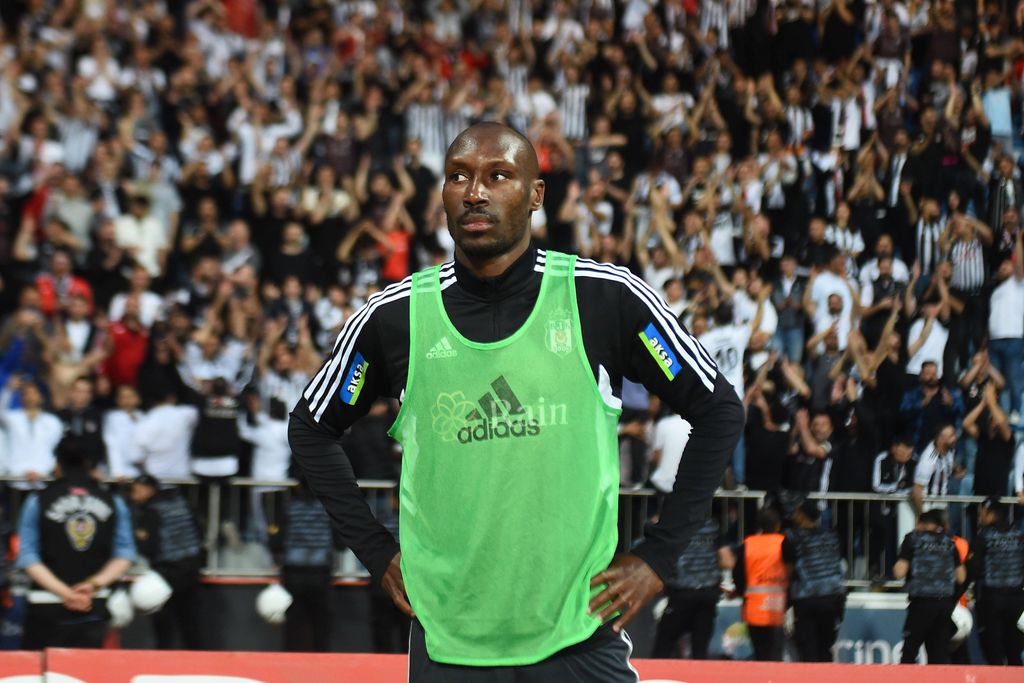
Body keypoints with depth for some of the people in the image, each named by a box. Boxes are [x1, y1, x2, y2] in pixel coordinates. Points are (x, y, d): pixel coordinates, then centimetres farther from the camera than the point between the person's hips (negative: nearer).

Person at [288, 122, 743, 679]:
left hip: (583, 635, -1)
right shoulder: (395, 316, 0)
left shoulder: (607, 298, -4)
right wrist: (378, 555, 7)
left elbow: (719, 411, 4)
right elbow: (311, 428, 15)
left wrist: (657, 557, 1)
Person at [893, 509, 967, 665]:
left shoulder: (913, 539, 0)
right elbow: (961, 577, 10)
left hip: (922, 601, -4)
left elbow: (899, 573, -8)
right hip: (946, 601, 4)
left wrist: (896, 566, 14)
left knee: (909, 651, 2)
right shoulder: (948, 543, 10)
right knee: (940, 653, 5)